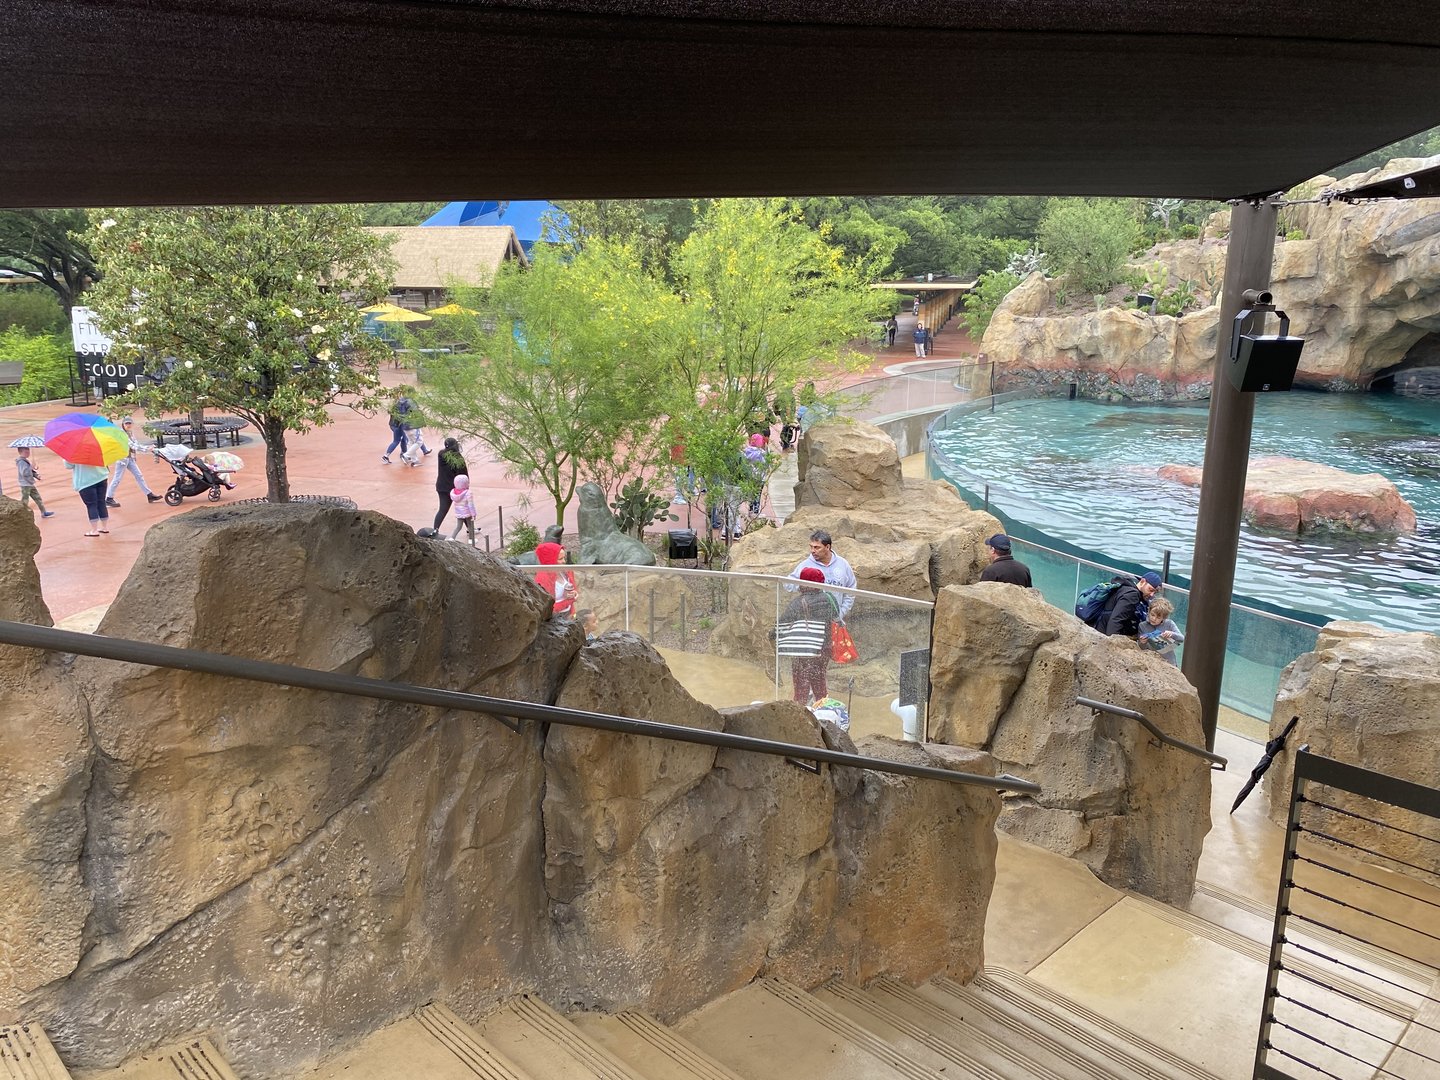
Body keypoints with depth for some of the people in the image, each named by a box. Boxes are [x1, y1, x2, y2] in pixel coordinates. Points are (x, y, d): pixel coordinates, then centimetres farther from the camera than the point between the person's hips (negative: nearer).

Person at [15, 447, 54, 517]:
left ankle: (44, 512, 20)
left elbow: (30, 471, 21)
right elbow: (24, 473, -28)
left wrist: (36, 475, 5)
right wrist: (31, 467, -23)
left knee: (38, 498, 13)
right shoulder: (21, 462, -18)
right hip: (25, 485, -10)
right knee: (24, 501, -3)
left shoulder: (26, 461, 12)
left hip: (30, 484, 10)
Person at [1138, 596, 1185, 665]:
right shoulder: (1143, 626, 0)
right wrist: (1142, 643, -16)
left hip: (1169, 661, -1)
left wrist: (1172, 634, -20)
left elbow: (1182, 638, -2)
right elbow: (1142, 648, 6)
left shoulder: (1169, 623, -2)